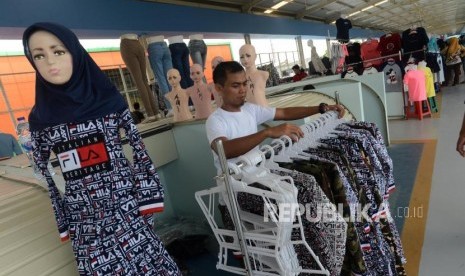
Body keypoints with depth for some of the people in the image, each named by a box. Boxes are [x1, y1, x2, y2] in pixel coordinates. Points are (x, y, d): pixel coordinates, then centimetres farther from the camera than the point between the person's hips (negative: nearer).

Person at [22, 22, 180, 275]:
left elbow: (140, 150, -2)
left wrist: (148, 196, -4)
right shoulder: (39, 118, 1)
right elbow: (43, 175, 7)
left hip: (126, 205, -1)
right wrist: (62, 221, 8)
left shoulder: (110, 101, -5)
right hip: (83, 216, 2)